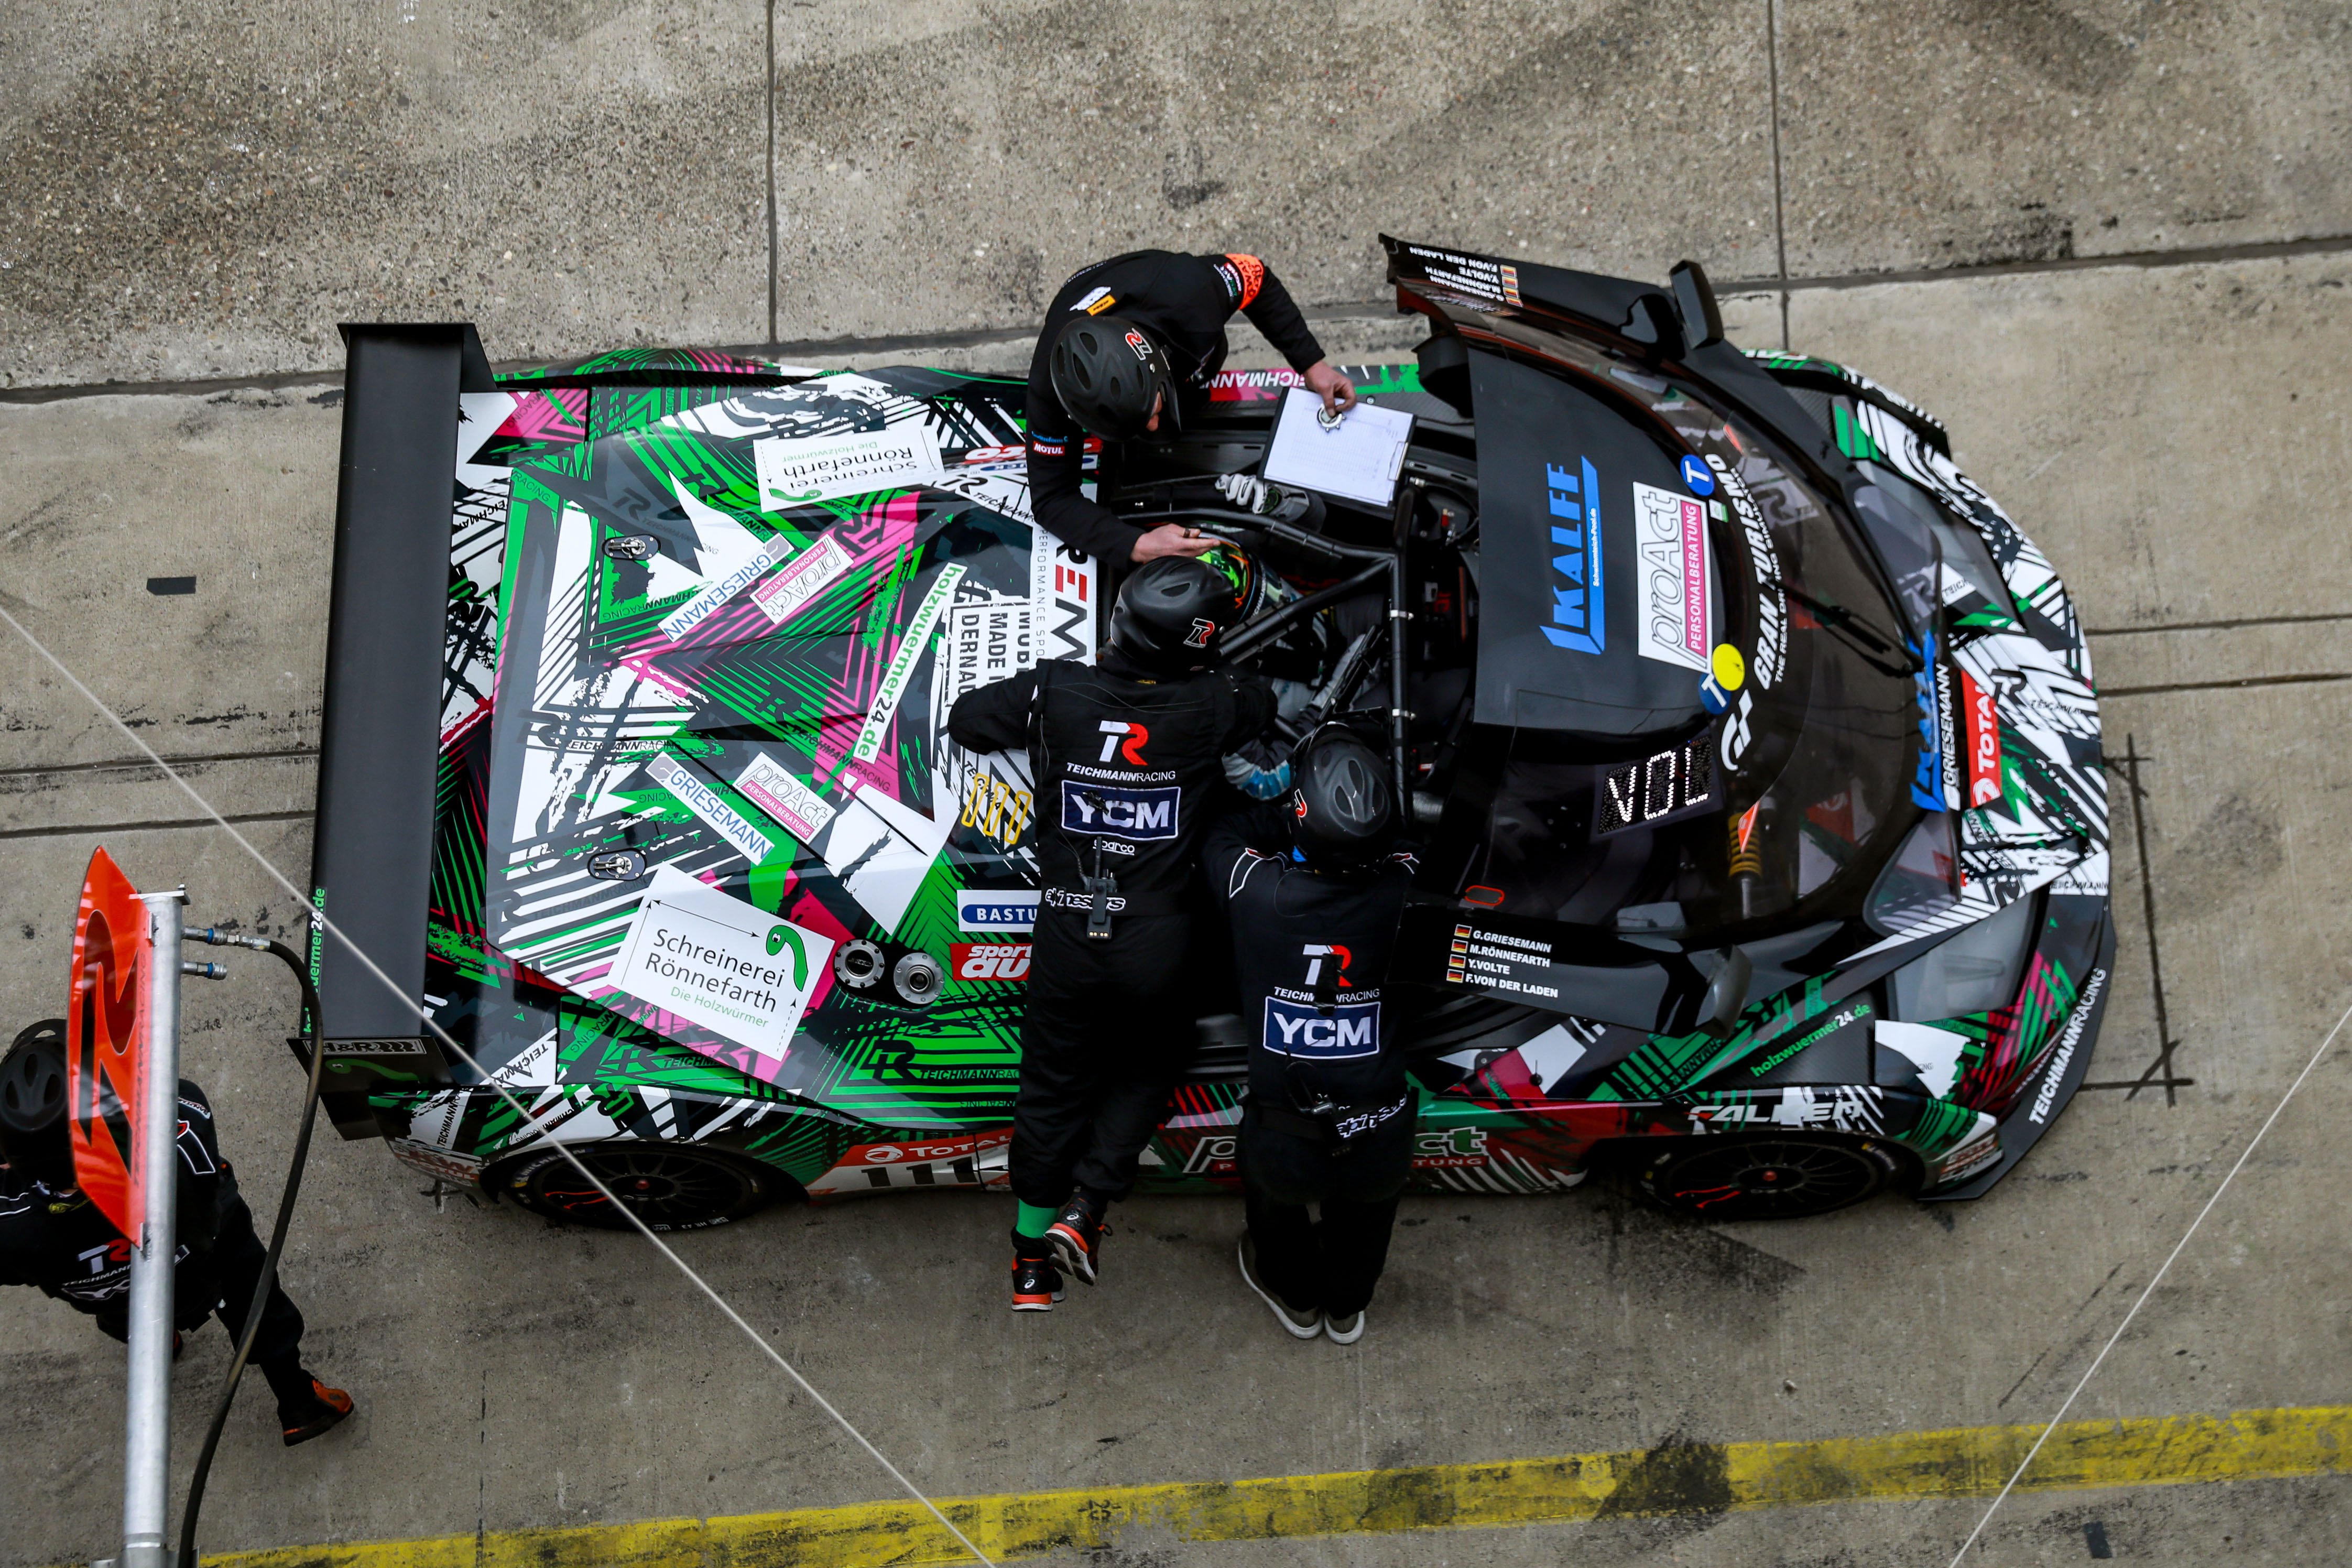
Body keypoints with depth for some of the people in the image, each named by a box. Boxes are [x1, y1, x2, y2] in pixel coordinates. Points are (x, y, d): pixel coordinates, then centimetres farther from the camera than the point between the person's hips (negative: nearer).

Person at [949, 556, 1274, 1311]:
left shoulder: (1054, 692, -12)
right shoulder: (1209, 706, -12)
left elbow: (965, 720, 3)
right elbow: (1262, 702, 11)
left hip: (1066, 938, 1)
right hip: (1156, 946, -1)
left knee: (1052, 1087, 18)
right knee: (1146, 1069, 26)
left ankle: (1032, 1255, 28)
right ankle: (1084, 1206, 15)